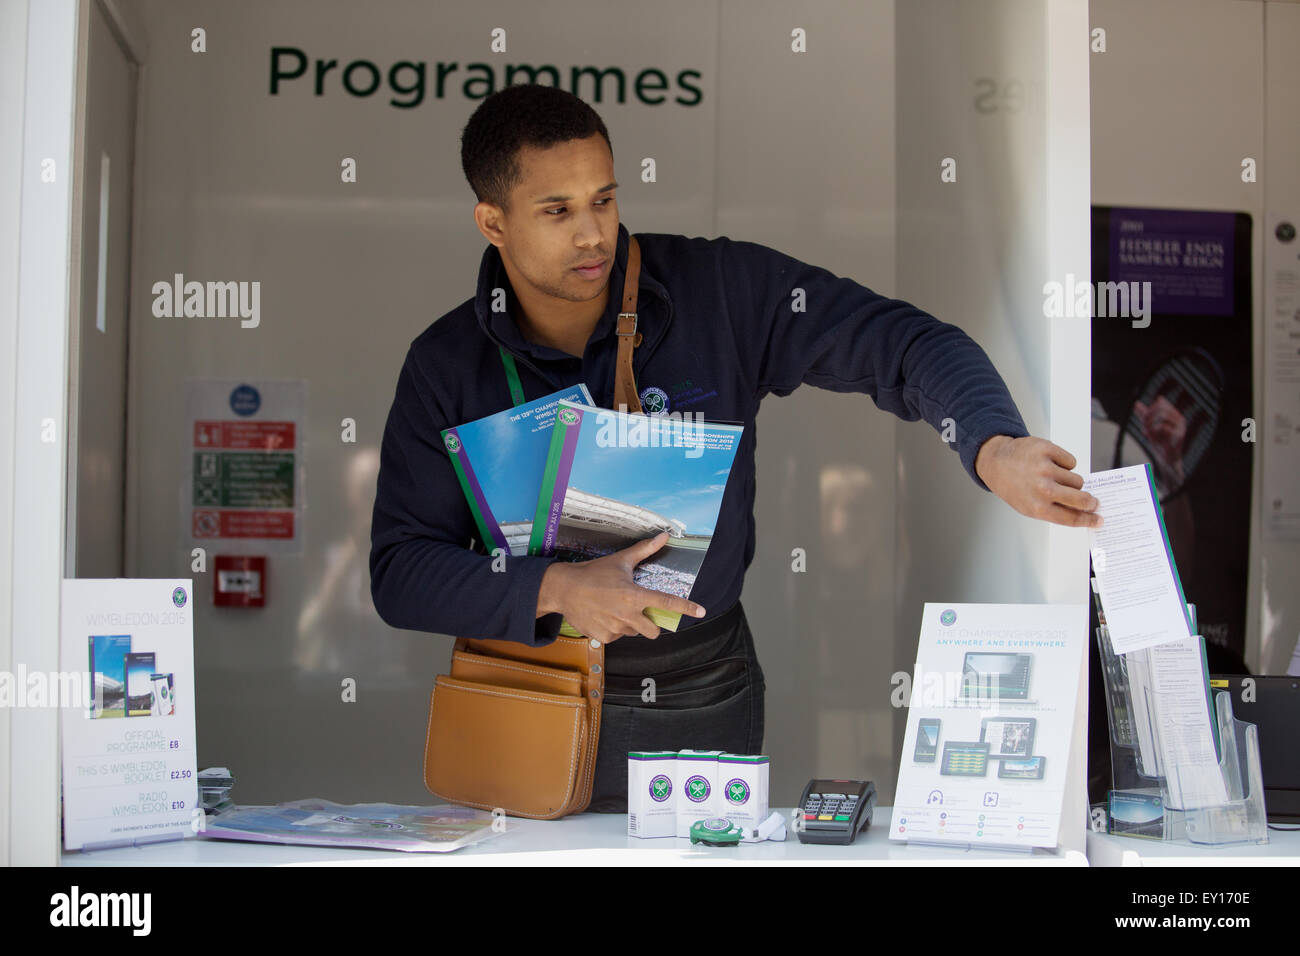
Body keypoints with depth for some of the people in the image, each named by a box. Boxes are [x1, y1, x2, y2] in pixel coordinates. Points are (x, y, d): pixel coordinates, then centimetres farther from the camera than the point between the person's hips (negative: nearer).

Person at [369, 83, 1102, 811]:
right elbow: (398, 570, -8)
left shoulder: (724, 292, -8)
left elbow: (904, 343, -10)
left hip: (706, 708, 0)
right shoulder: (448, 366, -5)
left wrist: (993, 447, -30)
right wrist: (555, 589, -23)